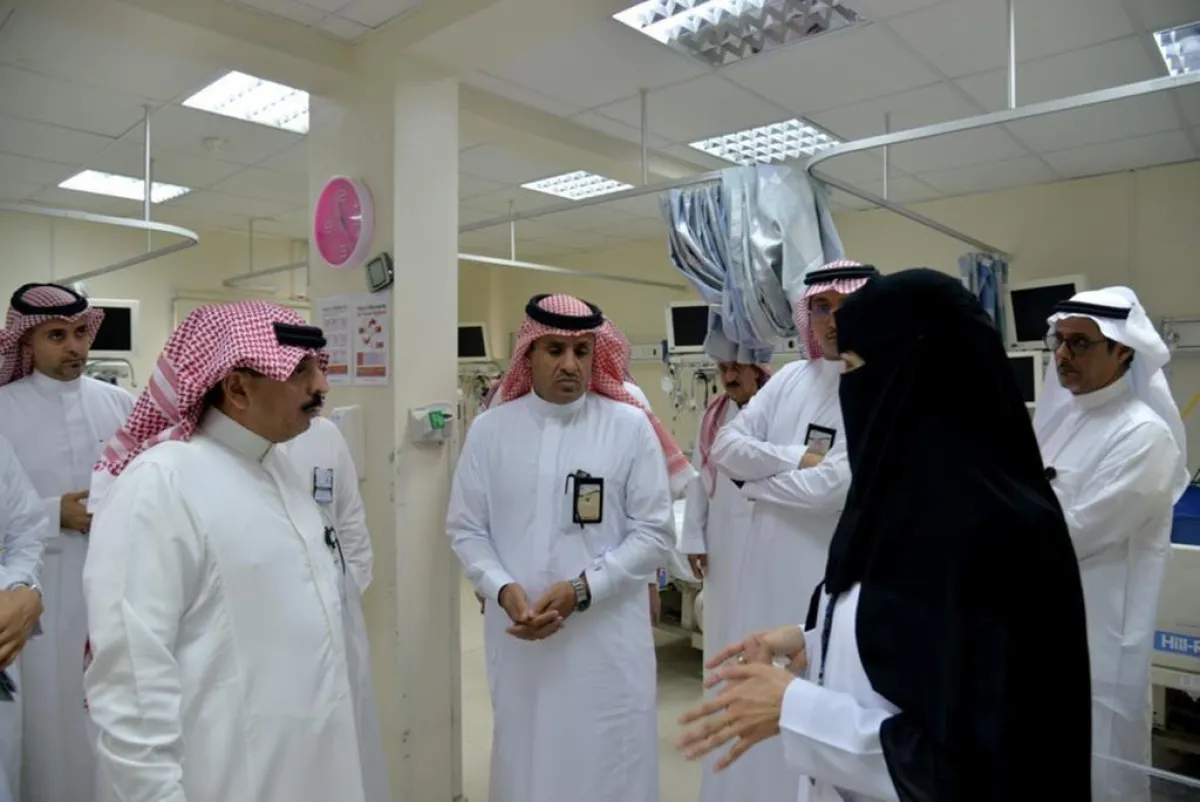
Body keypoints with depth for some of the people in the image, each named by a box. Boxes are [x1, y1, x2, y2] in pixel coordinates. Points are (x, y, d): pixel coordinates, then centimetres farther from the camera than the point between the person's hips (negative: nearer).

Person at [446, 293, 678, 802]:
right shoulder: (489, 429, 2)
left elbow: (654, 533, -4)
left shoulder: (630, 426, -4)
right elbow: (465, 528, 4)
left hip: (607, 637, -1)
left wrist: (582, 589, -14)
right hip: (517, 635, 2)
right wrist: (503, 589, -13)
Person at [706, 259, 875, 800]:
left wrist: (756, 481, -6)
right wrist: (797, 457, -12)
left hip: (833, 579, -6)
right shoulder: (790, 379, 7)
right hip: (768, 571, 6)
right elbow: (725, 446, 2)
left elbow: (833, 488, -20)